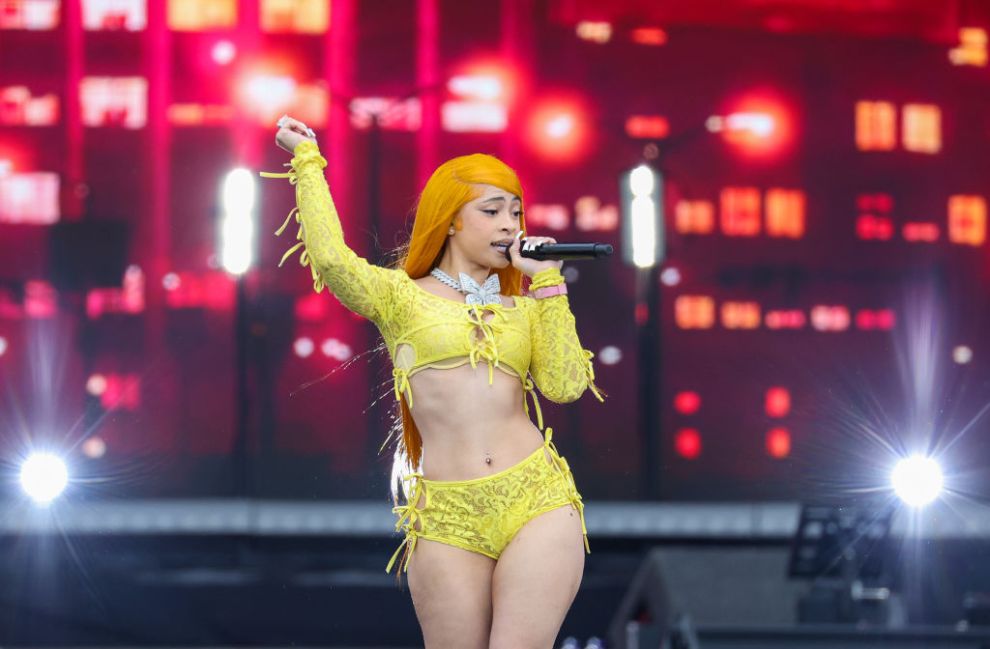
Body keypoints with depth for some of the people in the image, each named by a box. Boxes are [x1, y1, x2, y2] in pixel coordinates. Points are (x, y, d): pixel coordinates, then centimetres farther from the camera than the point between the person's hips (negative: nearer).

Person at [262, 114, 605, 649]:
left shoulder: (526, 308, 17)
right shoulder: (401, 297, 8)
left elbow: (565, 385, 1)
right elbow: (331, 258, -10)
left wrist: (548, 283, 5)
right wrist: (308, 160, 1)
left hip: (537, 505, 2)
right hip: (448, 520, -2)